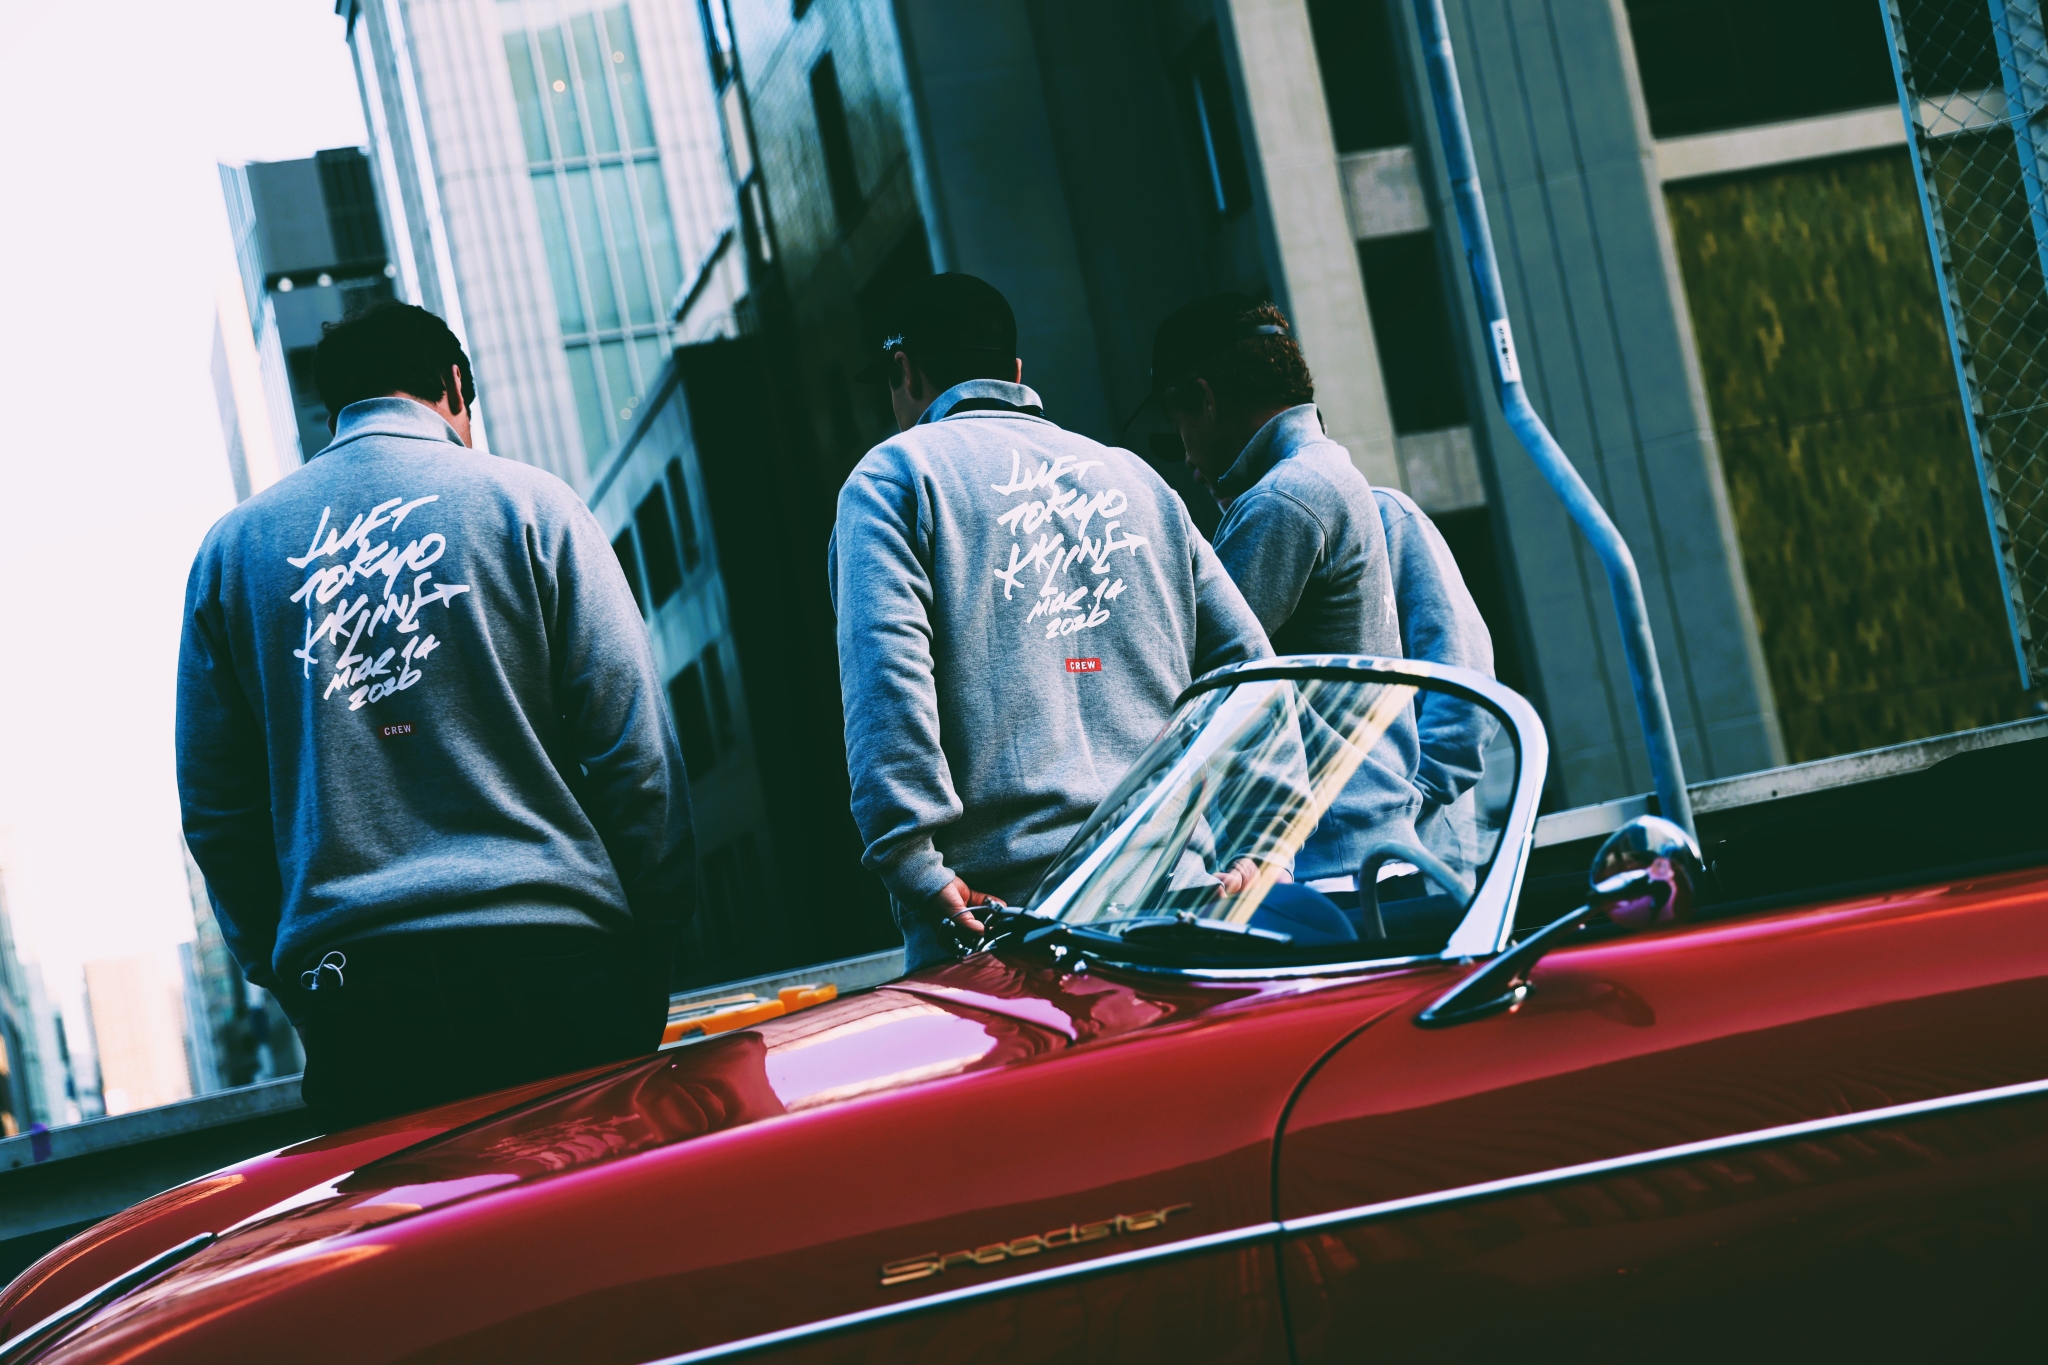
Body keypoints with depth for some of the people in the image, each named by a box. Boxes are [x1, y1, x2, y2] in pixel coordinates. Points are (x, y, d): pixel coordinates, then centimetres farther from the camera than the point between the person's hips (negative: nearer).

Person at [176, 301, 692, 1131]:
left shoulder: (231, 548, 13)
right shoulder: (524, 501, 4)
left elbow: (214, 802, 13)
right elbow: (631, 744, 0)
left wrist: (275, 961, 20)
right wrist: (654, 935, 6)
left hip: (344, 979, 3)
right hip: (550, 957, -3)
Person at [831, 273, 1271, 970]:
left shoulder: (894, 474, 7)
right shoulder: (1137, 478, 23)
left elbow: (883, 672, -10)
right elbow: (1249, 662, 16)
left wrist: (913, 863, -14)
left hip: (991, 907, -5)